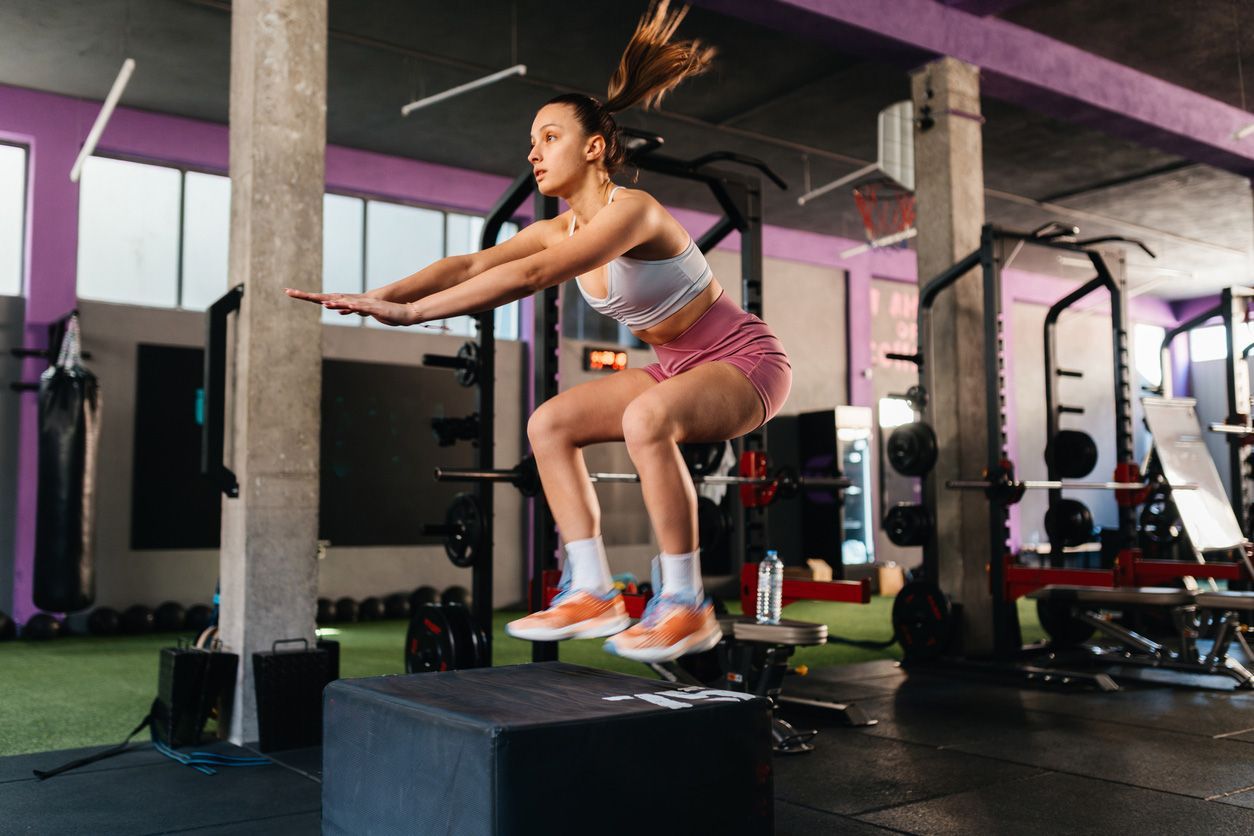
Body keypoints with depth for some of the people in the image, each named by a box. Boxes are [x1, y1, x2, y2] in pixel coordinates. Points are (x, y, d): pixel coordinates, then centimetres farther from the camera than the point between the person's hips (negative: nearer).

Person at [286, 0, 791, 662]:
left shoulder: (630, 210, -24)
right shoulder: (559, 230, 1)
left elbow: (530, 276, -36)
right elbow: (471, 265, -11)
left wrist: (409, 312, -39)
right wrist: (377, 297, -25)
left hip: (745, 361, -8)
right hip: (677, 368, 9)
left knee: (646, 418, -37)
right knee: (549, 423, -3)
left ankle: (685, 607, -25)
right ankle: (591, 594, -4)